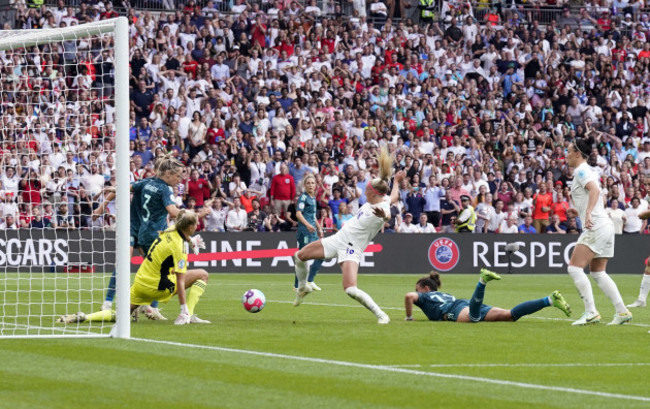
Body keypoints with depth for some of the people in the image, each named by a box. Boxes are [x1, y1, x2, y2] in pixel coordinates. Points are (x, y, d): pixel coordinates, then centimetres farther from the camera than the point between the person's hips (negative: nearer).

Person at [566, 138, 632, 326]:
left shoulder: (581, 171, -10)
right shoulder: (586, 170, 19)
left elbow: (595, 190, -27)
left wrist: (588, 213, -37)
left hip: (596, 226, -10)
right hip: (603, 226, 10)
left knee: (574, 268, -12)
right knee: (598, 273, 13)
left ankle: (591, 312, -17)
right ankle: (622, 312, 9)